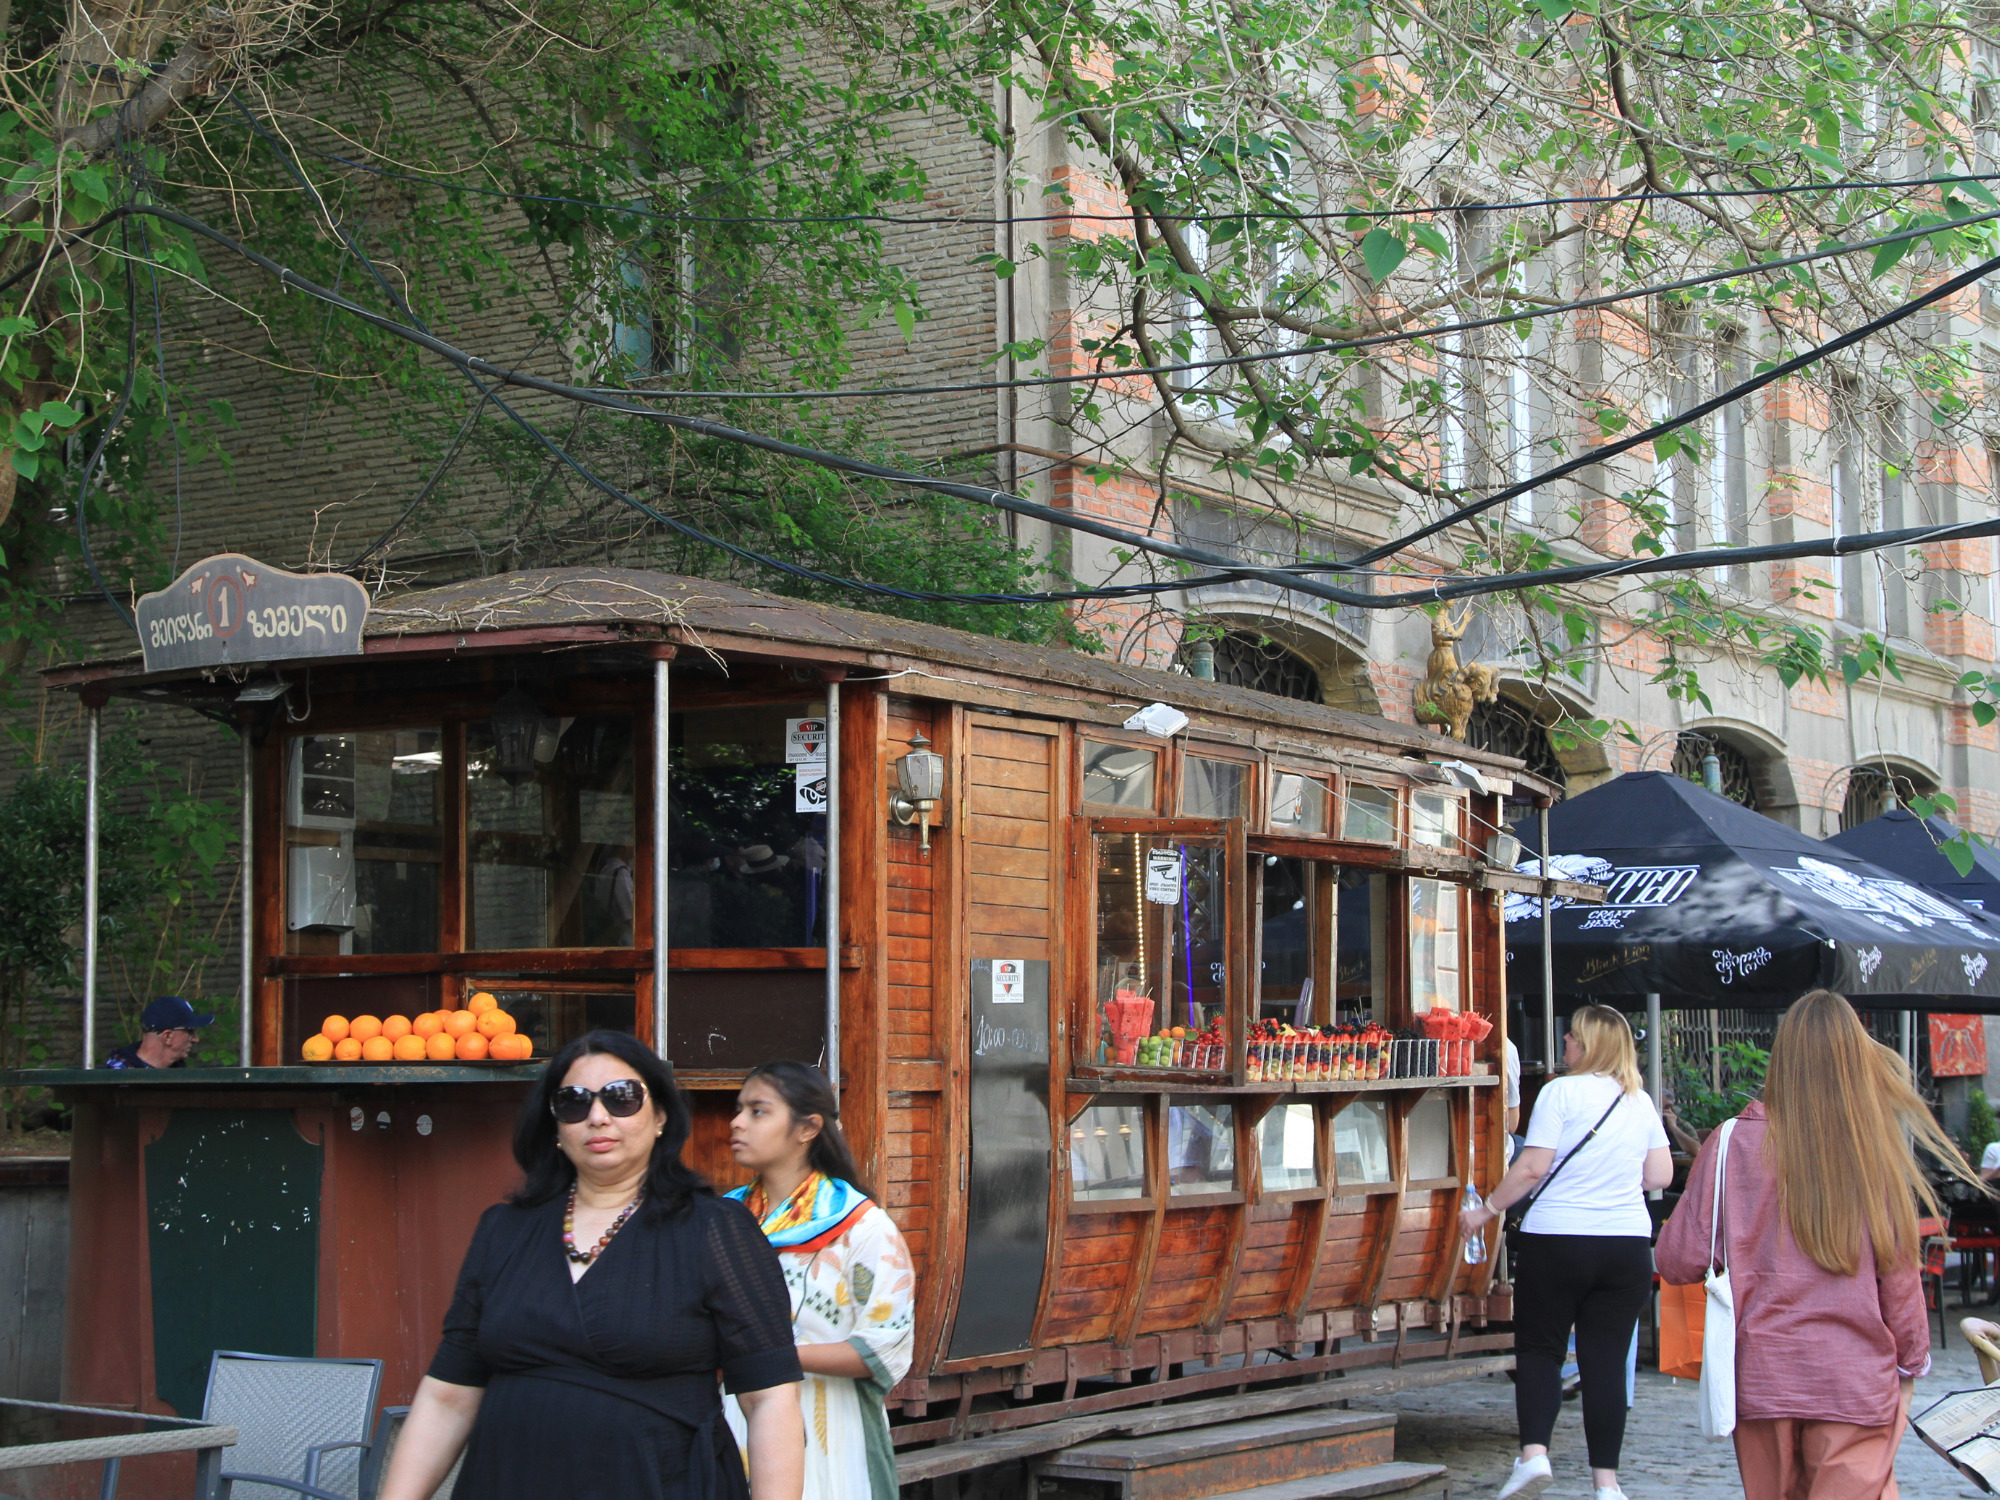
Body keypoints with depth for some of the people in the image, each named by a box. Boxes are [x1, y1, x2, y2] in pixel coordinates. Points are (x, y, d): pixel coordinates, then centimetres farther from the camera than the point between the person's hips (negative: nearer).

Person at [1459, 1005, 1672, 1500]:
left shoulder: (1561, 1092, -7)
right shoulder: (1641, 1102, 8)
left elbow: (1534, 1167, -12)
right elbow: (1661, 1176, 11)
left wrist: (1487, 1210, -1)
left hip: (1556, 1240, -4)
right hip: (1627, 1245, 4)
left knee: (1539, 1348, 6)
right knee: (1607, 1360, 5)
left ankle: (1533, 1453, -12)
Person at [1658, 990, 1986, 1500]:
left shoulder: (1735, 1146, -8)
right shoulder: (1878, 1153, -8)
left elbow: (1678, 1262, -5)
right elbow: (1900, 1277, -1)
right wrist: (1912, 1361, 15)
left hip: (1762, 1381, 1)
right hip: (1856, 1384, -1)